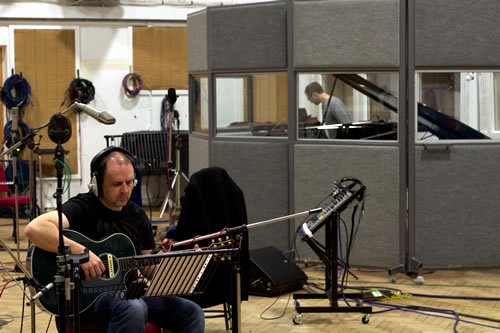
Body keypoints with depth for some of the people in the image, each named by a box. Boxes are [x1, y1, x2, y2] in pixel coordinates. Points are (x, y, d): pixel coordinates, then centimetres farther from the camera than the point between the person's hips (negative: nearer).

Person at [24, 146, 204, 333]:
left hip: (129, 292, 7)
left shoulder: (138, 216, 10)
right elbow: (34, 229, -28)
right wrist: (81, 252, -32)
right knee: (134, 309, -37)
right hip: (86, 295, -7)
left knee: (191, 313, -8)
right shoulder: (82, 208, -11)